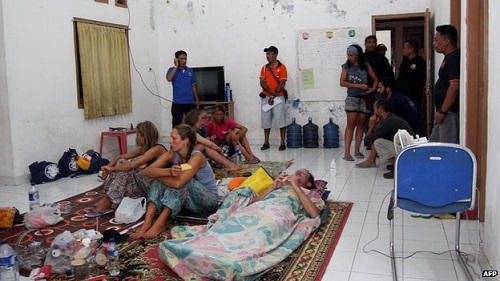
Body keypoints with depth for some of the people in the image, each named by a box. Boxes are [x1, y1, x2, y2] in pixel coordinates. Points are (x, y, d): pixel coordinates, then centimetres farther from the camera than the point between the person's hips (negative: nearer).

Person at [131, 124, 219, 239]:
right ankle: (147, 223, -28)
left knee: (181, 180, -30)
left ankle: (160, 224, -33)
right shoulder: (171, 155, -8)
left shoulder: (196, 157, -26)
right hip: (188, 198, 6)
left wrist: (157, 174, -22)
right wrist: (169, 171, -39)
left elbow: (178, 183, -39)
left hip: (208, 200, -6)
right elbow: (147, 171, -21)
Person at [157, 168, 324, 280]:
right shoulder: (281, 185, 39)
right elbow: (254, 201, 25)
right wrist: (273, 186, 19)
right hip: (258, 209, 5)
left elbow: (313, 213, 6)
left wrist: (296, 187, 12)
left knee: (257, 237, -37)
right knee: (230, 228, -26)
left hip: (281, 213, -5)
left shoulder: (311, 193, 31)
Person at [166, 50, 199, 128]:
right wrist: (176, 66, -14)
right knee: (176, 125, 0)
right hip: (177, 103, -3)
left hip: (190, 102, 3)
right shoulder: (172, 70, 0)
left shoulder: (190, 71, 11)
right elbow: (169, 79, -21)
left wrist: (197, 100, 11)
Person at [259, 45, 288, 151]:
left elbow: (282, 84, -8)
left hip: (278, 97, -4)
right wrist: (272, 92, -14)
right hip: (265, 97, 4)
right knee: (266, 120, 5)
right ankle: (266, 142, 11)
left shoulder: (282, 67, -2)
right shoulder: (264, 68, 11)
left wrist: (273, 96, -13)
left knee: (281, 120, -6)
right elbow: (262, 83, 1)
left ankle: (282, 143, -3)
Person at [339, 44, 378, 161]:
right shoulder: (346, 66, 2)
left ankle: (357, 150, 14)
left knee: (361, 124, 5)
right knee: (351, 124, -8)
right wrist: (358, 86, -12)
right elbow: (342, 82, -5)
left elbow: (375, 79, 11)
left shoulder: (366, 66, 5)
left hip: (365, 98, 2)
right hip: (352, 98, -2)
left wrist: (373, 88, -7)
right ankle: (347, 152, -9)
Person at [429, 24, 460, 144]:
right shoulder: (449, 58, 15)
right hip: (445, 111, 11)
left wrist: (442, 111, -21)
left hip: (450, 112, -11)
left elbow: (454, 87, -24)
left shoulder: (454, 59, -16)